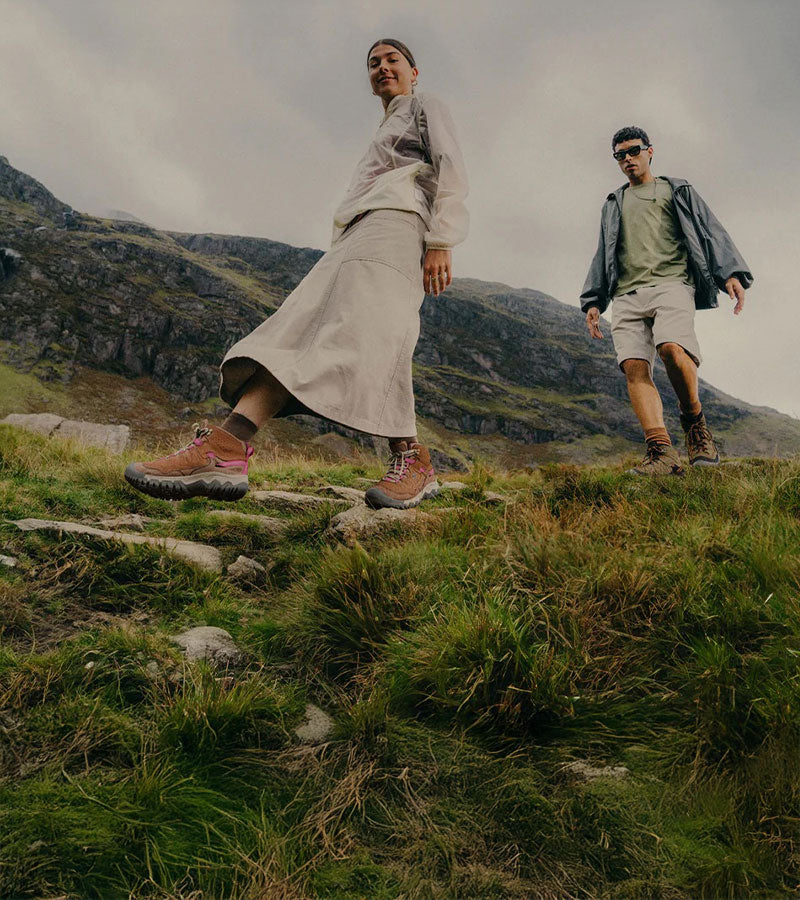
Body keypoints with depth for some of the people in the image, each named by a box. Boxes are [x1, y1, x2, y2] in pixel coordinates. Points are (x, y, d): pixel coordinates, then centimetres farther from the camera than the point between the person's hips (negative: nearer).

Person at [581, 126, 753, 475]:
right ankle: (662, 452, -25)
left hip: (670, 283, -3)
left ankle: (694, 421, -8)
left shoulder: (676, 190, 22)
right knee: (634, 367, -18)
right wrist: (593, 300, 16)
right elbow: (603, 255, 29)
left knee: (672, 348, -31)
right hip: (627, 293, 3)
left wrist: (730, 272, -4)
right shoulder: (613, 204, 32)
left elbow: (710, 232, 12)